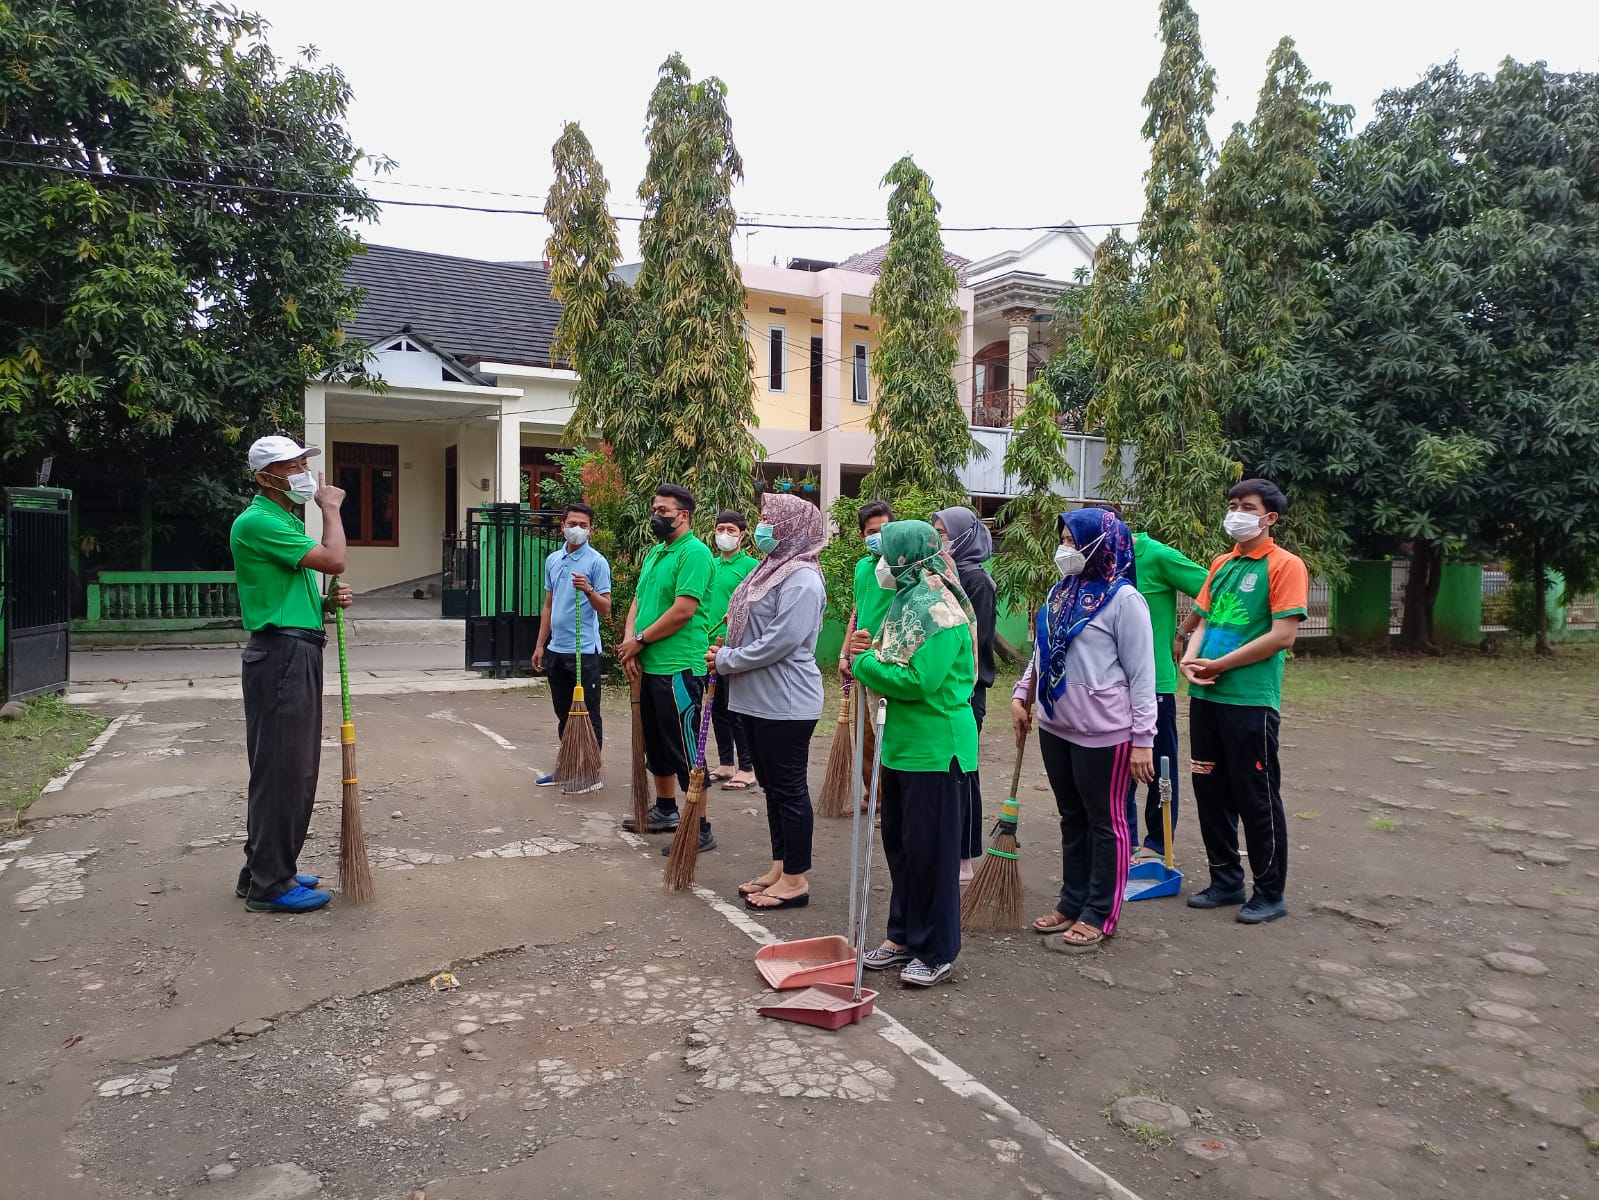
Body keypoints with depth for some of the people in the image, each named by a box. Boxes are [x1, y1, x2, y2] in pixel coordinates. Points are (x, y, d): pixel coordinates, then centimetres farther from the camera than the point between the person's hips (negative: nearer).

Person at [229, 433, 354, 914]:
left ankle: (266, 871, 25)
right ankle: (269, 885, 4)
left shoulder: (286, 521, 20)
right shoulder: (258, 521, -12)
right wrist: (331, 507, -4)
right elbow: (333, 560, -20)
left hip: (299, 653, 10)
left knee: (295, 769, 14)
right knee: (280, 769, -5)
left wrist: (328, 603, 4)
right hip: (281, 653, -10)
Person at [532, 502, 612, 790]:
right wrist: (540, 645, 14)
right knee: (564, 714, 15)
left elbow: (605, 609, -10)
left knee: (588, 715, 1)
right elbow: (548, 606, 17)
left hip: (584, 651, -7)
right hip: (556, 649, 7)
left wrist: (588, 589, -27)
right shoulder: (553, 560, 12)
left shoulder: (596, 562, -7)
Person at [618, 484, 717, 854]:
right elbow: (638, 601, 12)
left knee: (684, 750, -4)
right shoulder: (654, 552, 15)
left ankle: (700, 829, 4)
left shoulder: (694, 552, -14)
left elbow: (683, 610, -22)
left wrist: (640, 640, -13)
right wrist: (629, 644, -5)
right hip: (648, 665, 9)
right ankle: (665, 811, 35)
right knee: (656, 743, 20)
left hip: (679, 668, -9)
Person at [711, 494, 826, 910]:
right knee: (771, 785, 16)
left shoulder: (802, 579, -16)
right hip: (758, 699, 10)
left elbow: (780, 641, -24)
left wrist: (725, 661, -14)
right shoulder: (773, 569, 15)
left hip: (785, 704, -10)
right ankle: (779, 867, 27)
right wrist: (726, 655, 2)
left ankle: (795, 879, 9)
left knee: (789, 788, -1)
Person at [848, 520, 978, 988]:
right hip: (901, 744, 10)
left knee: (931, 850, 1)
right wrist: (868, 654, -5)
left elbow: (919, 681, -26)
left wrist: (865, 663, -14)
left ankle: (937, 952, 16)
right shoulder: (907, 603, 11)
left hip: (935, 751, -10)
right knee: (899, 843, 17)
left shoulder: (939, 613, -19)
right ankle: (904, 936, 31)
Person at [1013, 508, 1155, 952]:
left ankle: (1100, 916, 17)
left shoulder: (1123, 599, -12)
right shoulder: (1062, 592, 9)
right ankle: (1072, 902, 30)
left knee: (1105, 823, 7)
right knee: (1072, 819, 17)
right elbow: (1041, 654, 18)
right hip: (1056, 728, 7)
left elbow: (1141, 675, -13)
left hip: (1103, 733, -7)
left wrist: (1142, 741, -14)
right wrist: (1021, 697, 6)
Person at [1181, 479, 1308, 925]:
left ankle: (1270, 894, 18)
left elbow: (1283, 636, -15)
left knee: (1257, 799, 3)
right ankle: (1226, 882, 28)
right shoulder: (1221, 565, 14)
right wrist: (1190, 660, -5)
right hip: (1205, 697, 7)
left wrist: (1218, 665, -13)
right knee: (1210, 791, 13)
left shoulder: (1285, 566, -8)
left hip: (1251, 700, -7)